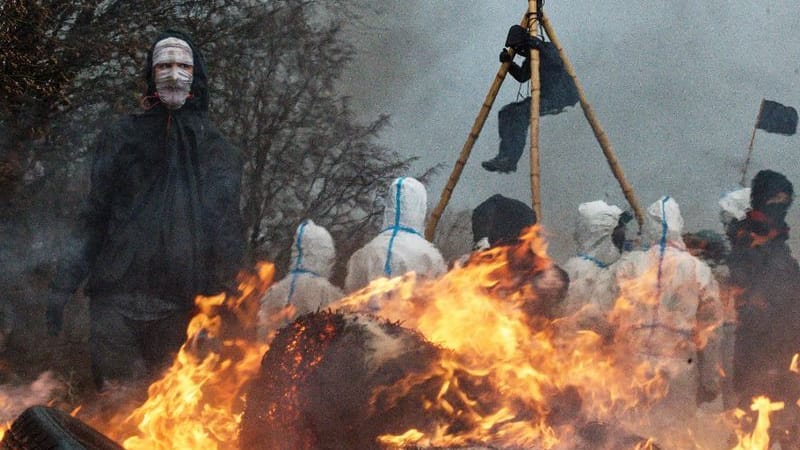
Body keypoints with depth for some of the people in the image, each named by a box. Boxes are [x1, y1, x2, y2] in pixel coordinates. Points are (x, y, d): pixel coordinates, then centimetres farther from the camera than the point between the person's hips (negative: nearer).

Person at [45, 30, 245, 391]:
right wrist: (63, 286, 6)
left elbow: (228, 232, 8)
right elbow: (94, 218, 12)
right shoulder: (120, 139, 13)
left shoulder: (218, 151, 11)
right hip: (118, 296, 0)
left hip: (180, 305, 0)